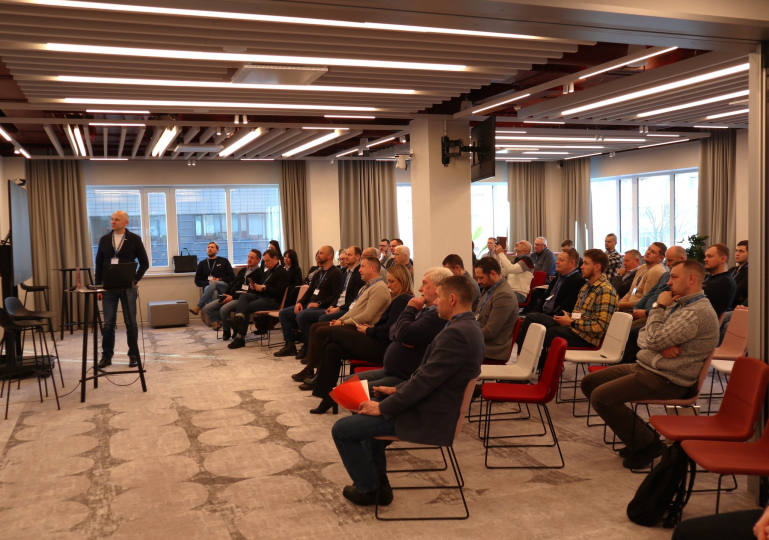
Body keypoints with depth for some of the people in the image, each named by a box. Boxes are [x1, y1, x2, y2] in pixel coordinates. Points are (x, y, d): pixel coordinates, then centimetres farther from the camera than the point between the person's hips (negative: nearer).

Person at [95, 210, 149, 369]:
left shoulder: (134, 239, 0)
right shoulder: (104, 240, 8)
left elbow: (144, 262, 3)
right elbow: (99, 264, 10)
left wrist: (135, 279, -7)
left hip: (128, 287, -2)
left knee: (131, 322, 2)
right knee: (108, 323, 5)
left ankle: (133, 355, 11)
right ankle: (106, 356, 14)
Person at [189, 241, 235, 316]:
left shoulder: (224, 261, 16)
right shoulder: (202, 263, 20)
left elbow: (232, 277, 10)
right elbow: (197, 282, 15)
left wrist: (219, 280, -8)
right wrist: (208, 282, -7)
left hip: (224, 287, -1)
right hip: (208, 287, 1)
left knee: (214, 283, -38)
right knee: (213, 293, -39)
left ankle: (198, 307, -44)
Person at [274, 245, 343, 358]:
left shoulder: (336, 273, -7)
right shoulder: (318, 274, 21)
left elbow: (336, 296, -16)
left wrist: (319, 304, -19)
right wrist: (300, 302, 3)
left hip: (323, 308, -9)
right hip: (310, 305, 9)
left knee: (301, 315, -33)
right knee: (283, 313, 1)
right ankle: (290, 345, 3)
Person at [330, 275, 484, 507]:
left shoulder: (456, 333, -25)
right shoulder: (468, 326, 8)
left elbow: (425, 380, -25)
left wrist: (383, 408, -16)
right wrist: (398, 389, 10)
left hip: (427, 417, -11)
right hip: (436, 406, 11)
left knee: (342, 429, -6)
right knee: (366, 416, 29)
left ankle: (367, 488, 13)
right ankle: (378, 482, 30)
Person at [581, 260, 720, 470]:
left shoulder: (697, 312, -18)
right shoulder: (678, 304, 15)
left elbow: (653, 340, -24)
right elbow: (643, 337, 12)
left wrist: (658, 307, -10)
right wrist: (661, 345, -11)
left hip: (666, 381, -10)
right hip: (645, 366, 10)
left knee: (601, 397, -23)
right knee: (589, 383, 6)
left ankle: (647, 444, -3)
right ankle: (637, 435, 10)